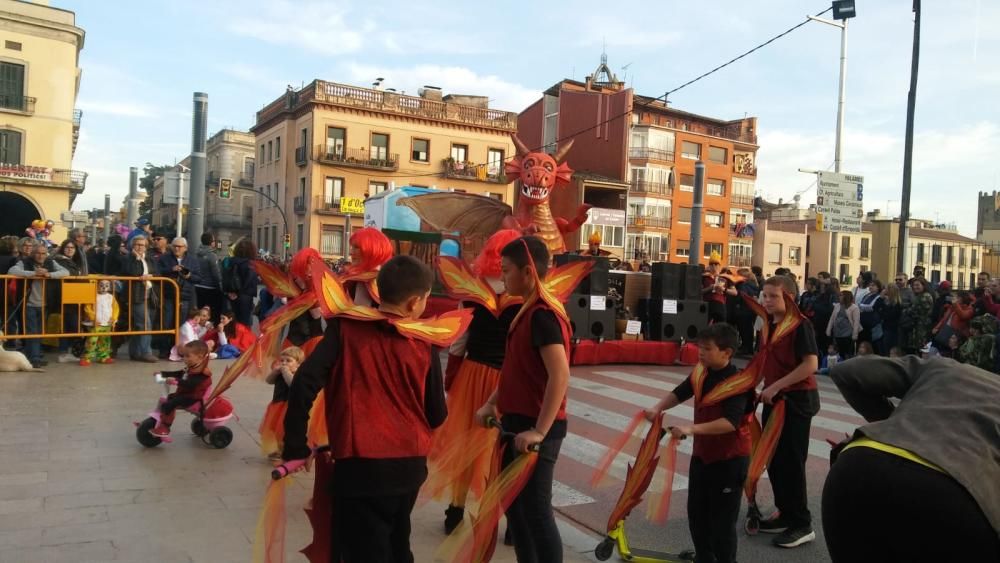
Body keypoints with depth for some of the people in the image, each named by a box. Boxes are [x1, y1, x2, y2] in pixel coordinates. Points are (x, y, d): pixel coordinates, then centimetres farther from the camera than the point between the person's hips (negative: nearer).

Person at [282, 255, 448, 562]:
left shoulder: (345, 328, -6)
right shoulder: (424, 346, -2)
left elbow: (306, 381, -15)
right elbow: (437, 416, 4)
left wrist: (296, 448, -7)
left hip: (361, 466, -3)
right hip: (410, 465, 3)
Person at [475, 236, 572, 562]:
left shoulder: (542, 315, -19)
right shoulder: (528, 311, 11)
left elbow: (560, 375, -27)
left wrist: (540, 431, -27)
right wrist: (491, 404, 15)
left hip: (535, 429, -10)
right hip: (518, 422, 10)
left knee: (536, 510, -2)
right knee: (514, 504, 17)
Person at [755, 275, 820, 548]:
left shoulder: (800, 324, -16)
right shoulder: (769, 325, 9)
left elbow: (811, 364, -23)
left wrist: (776, 386, -23)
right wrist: (765, 389, 11)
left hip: (797, 399, -8)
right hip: (774, 399, 8)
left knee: (791, 462, -3)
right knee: (773, 459, 13)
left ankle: (802, 524, 9)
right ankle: (786, 514, 26)